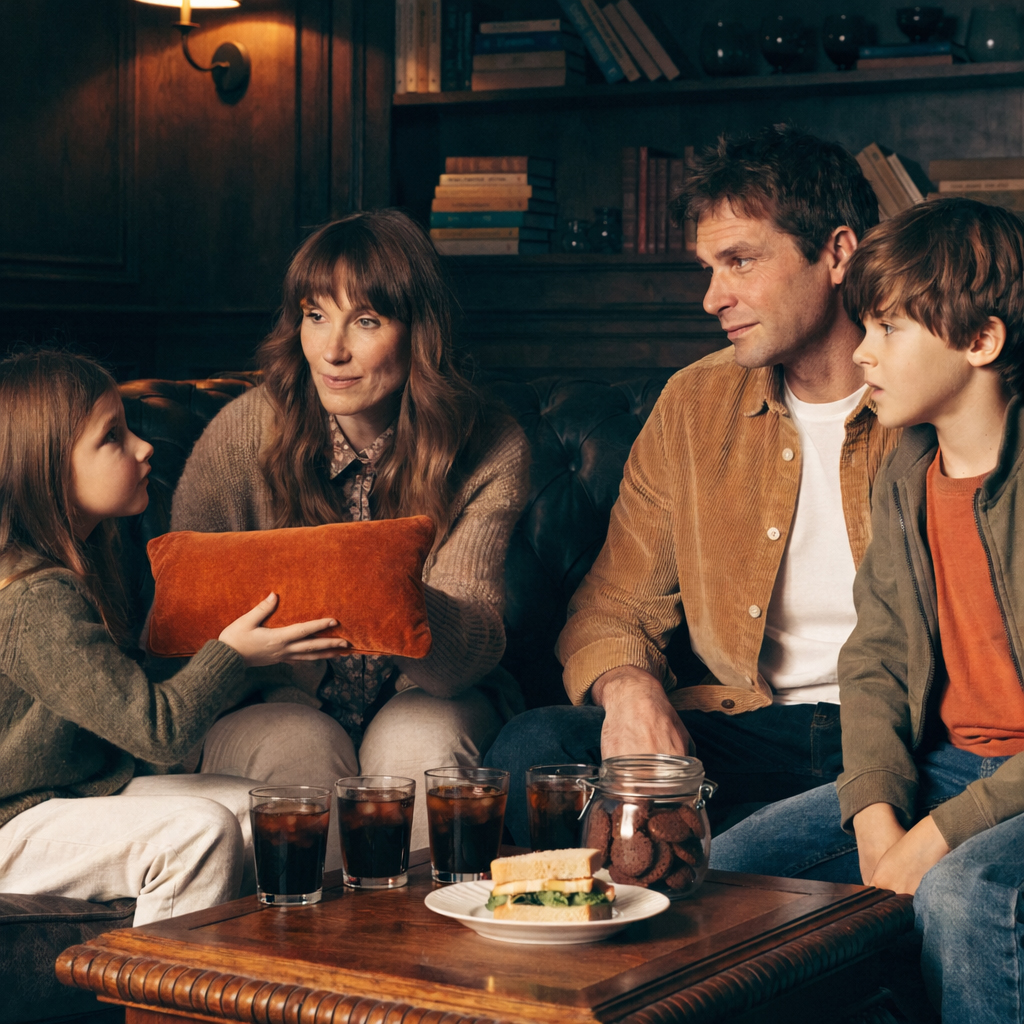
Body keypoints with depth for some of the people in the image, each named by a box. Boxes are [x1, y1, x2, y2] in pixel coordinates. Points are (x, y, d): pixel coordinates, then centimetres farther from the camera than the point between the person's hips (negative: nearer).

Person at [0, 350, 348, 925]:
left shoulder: (74, 562, 7)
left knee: (251, 805, -1)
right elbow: (159, 732, -26)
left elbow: (123, 692, 21)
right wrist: (233, 654, -16)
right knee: (199, 831, -25)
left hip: (86, 786, 10)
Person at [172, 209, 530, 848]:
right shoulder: (245, 432, -12)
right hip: (271, 698, 0)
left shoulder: (490, 451, -11)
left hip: (428, 697, 0)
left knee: (418, 738, -31)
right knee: (301, 748, -31)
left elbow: (478, 647, -19)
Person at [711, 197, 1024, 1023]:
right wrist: (876, 816, -7)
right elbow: (874, 661, 10)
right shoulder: (906, 475, 9)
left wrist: (940, 835, -22)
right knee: (726, 869, -6)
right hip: (940, 765, 7)